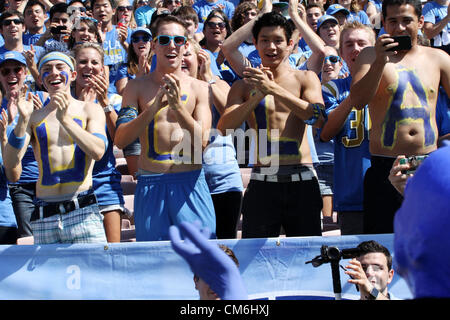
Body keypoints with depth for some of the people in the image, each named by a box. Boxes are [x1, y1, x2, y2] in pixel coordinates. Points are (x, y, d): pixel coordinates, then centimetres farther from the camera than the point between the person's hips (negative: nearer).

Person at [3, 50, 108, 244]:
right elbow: (10, 163, 3)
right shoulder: (34, 117, 14)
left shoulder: (89, 110, 10)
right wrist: (23, 121, -10)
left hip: (83, 213, -2)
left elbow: (98, 152, -7)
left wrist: (65, 119, -16)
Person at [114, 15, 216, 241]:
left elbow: (202, 141, -5)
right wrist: (153, 108, -17)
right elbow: (120, 140, -4)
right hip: (150, 186, 0)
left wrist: (177, 106, -19)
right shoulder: (137, 87, 6)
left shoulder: (199, 88, 5)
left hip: (190, 182, 0)